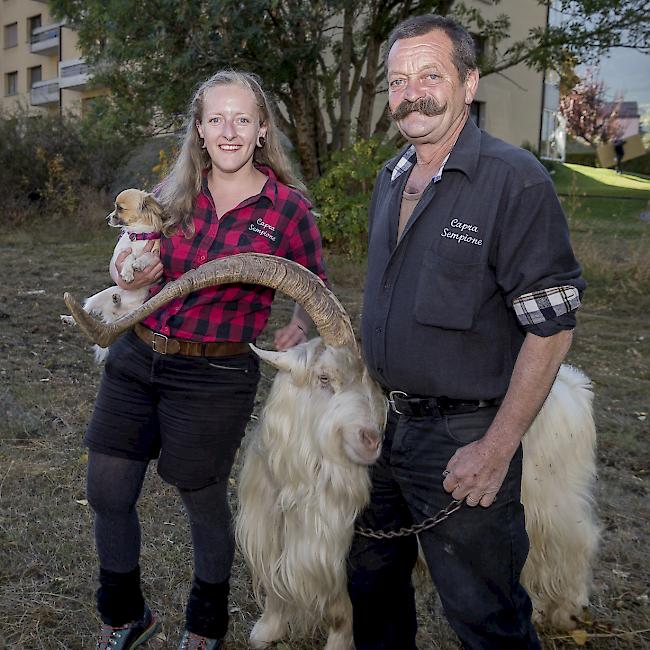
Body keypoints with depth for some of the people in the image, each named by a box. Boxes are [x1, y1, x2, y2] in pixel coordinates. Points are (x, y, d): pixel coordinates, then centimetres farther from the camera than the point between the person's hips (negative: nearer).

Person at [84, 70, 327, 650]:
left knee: (203, 500, 11)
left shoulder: (289, 208, -7)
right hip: (135, 360, 4)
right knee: (107, 496, 10)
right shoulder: (172, 195, 3)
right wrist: (127, 278, -7)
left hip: (214, 378, -4)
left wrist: (299, 329, -10)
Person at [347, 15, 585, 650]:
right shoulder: (390, 180, 9)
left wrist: (497, 449, -19)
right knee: (373, 584, 22)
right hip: (382, 423, 7)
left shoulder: (514, 179, -15)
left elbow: (551, 326, -17)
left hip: (464, 436, -7)